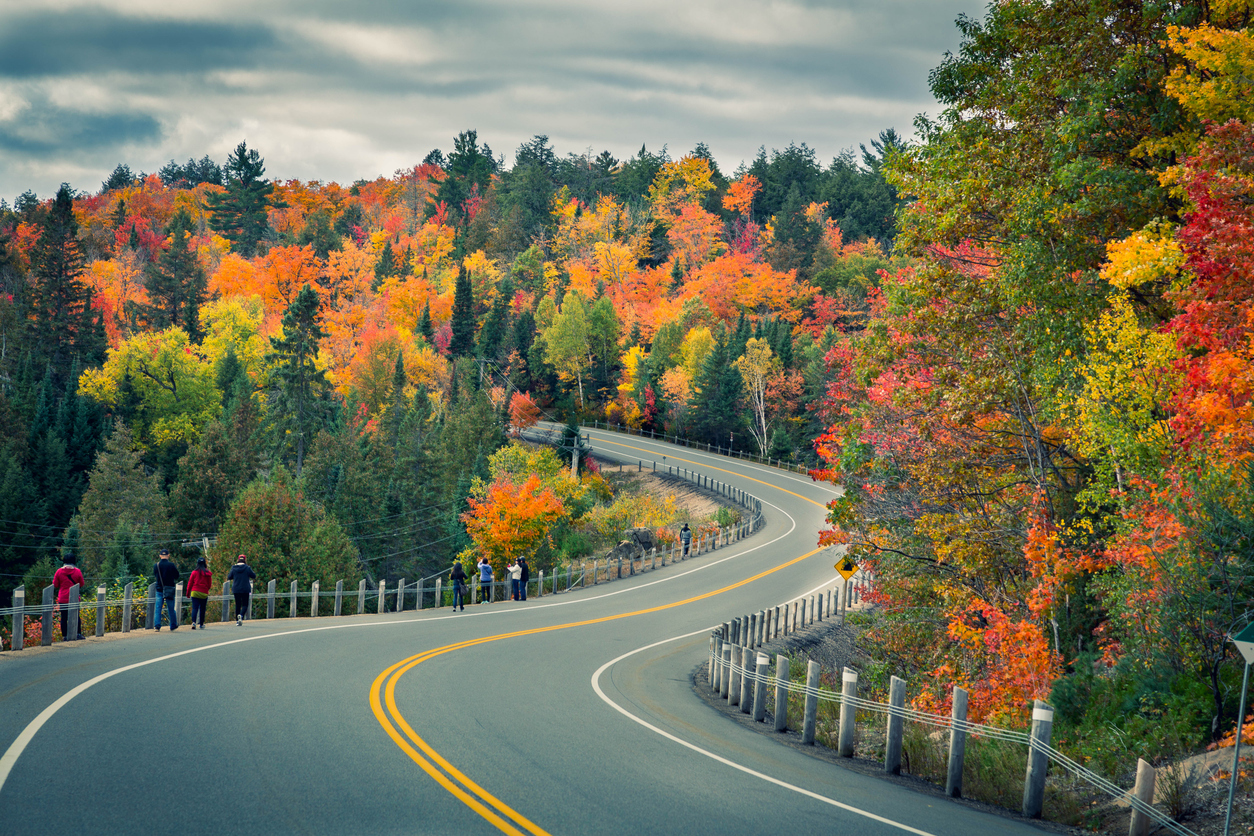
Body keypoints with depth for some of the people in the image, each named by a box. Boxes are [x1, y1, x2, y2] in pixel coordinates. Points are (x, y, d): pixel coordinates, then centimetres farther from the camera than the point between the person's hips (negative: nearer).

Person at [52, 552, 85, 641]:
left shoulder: (59, 571, -6)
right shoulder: (77, 571, -6)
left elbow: (55, 585, 1)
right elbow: (81, 584, 5)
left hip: (63, 599, 0)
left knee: (64, 618, 4)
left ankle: (64, 636, 2)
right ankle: (78, 634, 11)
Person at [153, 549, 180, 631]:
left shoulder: (156, 565, -2)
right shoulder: (171, 565, -8)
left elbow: (155, 577, 9)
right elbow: (177, 575, -1)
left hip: (159, 589, 1)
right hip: (170, 589, -1)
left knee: (158, 609, 4)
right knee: (171, 609, 9)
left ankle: (157, 626, -7)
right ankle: (173, 626, 17)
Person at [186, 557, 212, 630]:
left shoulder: (194, 572, -2)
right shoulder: (208, 573, 1)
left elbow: (190, 583, 3)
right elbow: (209, 585, 7)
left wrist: (188, 593, 12)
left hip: (195, 593, -1)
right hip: (204, 593, 1)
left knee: (194, 608, -4)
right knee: (202, 609, 11)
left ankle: (194, 622, -22)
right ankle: (201, 624, 19)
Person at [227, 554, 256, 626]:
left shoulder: (234, 568, -2)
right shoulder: (247, 568, -7)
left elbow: (229, 577, 8)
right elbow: (254, 575, 3)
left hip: (236, 590, 2)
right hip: (245, 590, -2)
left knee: (237, 605, 12)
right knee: (245, 605, 3)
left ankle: (237, 621, 10)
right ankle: (241, 615, -26)